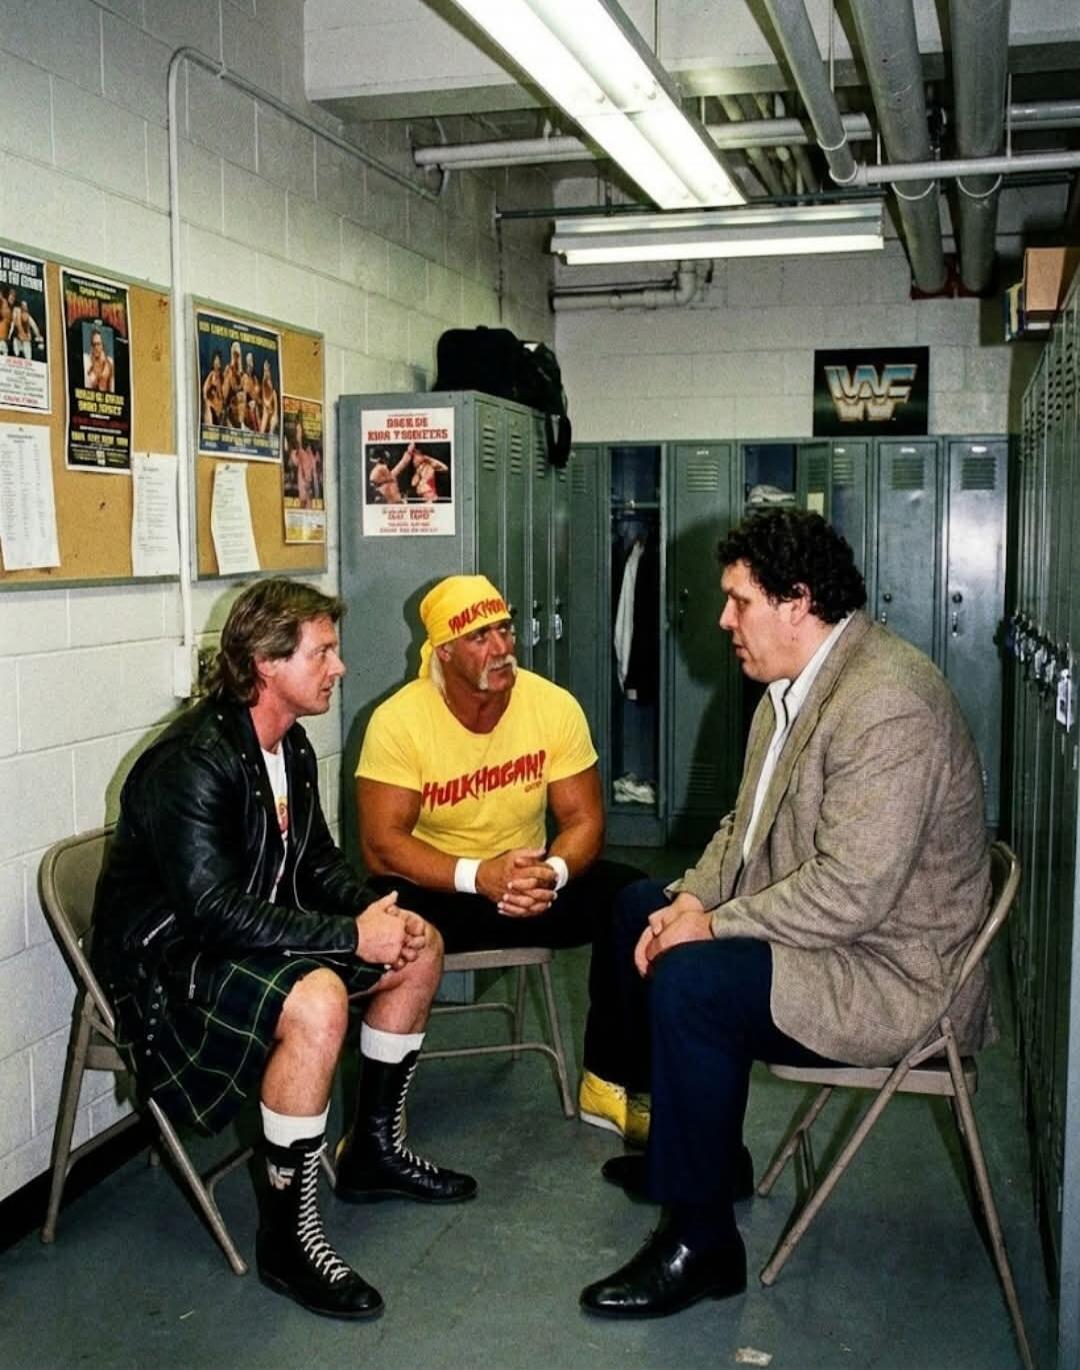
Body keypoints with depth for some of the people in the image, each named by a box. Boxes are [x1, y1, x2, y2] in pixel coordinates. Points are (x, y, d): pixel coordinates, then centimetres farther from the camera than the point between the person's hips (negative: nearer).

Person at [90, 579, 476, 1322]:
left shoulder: (291, 747, 4)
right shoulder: (192, 762, -25)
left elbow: (318, 862, 12)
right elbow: (216, 911, -31)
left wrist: (382, 910, -8)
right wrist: (351, 935, -29)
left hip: (255, 939, 10)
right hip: (171, 962, -10)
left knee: (420, 947, 8)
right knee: (317, 1000, -36)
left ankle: (375, 1148, 22)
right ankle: (287, 1235, -19)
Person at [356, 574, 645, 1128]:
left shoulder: (555, 706, -10)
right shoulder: (398, 720, -17)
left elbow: (583, 819, -7)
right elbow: (380, 844, -21)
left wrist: (551, 872, -30)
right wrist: (478, 875, -34)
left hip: (533, 880, 3)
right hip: (436, 889, -3)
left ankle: (608, 1084, -6)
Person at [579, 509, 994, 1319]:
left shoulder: (888, 703, -27)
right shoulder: (794, 682, 6)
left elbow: (852, 892, -31)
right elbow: (749, 823, 13)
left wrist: (715, 926, -21)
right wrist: (692, 900, -4)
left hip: (896, 976, -11)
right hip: (815, 927, 11)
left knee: (688, 981, -28)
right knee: (641, 909, 16)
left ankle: (700, 1244, -9)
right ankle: (703, 1148, 27)